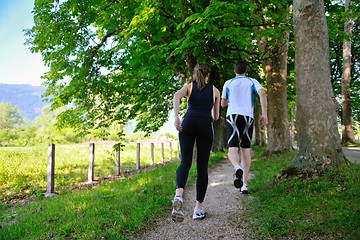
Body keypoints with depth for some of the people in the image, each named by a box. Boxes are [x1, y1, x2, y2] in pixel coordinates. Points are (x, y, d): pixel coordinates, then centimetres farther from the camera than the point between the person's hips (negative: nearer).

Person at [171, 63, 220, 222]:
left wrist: (176, 116, -14)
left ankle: (178, 195, -32)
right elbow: (216, 117, 28)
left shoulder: (188, 86, 21)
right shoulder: (214, 90, 23)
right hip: (205, 125, 0)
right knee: (202, 166, 4)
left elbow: (177, 96, -3)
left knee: (185, 162, -5)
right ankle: (198, 207, 6)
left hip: (188, 123, 0)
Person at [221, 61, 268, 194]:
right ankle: (244, 184, 4)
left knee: (232, 150, -6)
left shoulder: (228, 83, 15)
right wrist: (264, 114, -6)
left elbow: (223, 104, 20)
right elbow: (262, 94, -5)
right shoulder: (252, 81, 13)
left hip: (232, 116, -1)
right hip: (248, 117, 1)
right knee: (246, 150, 8)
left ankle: (238, 168, -40)